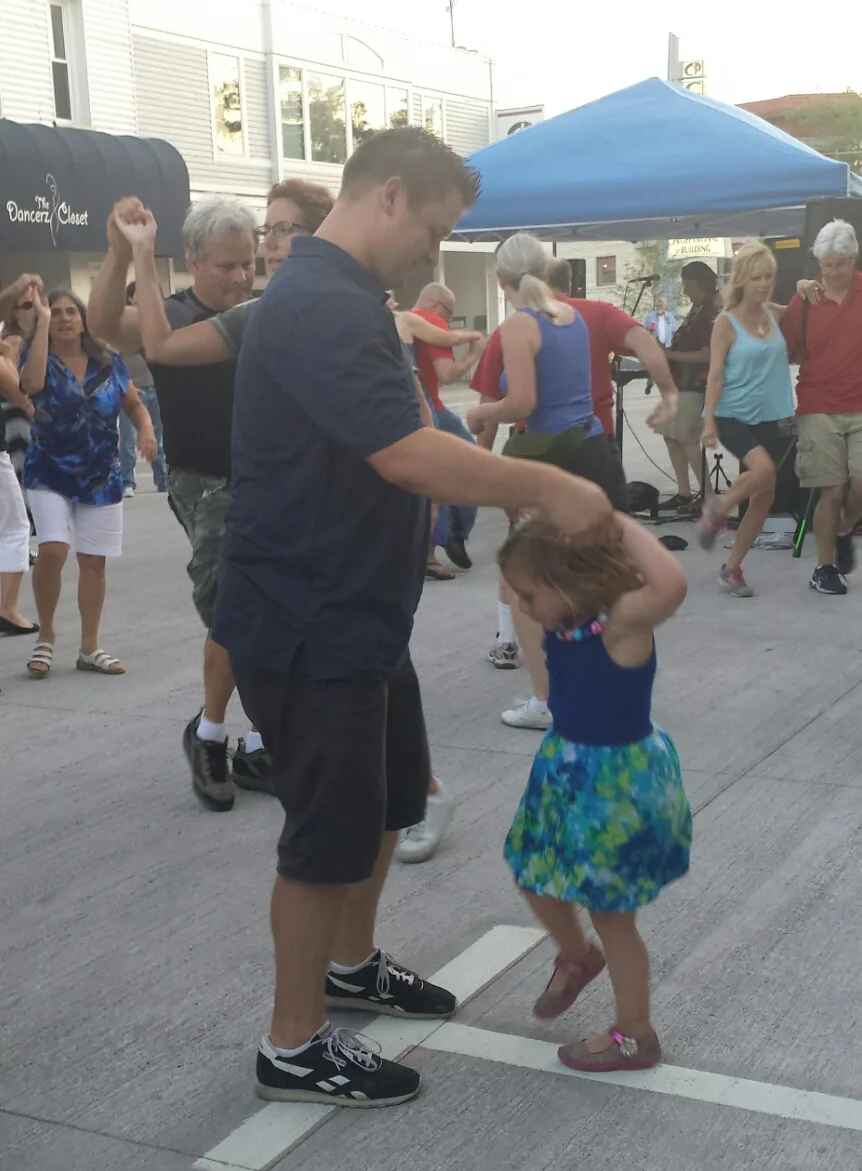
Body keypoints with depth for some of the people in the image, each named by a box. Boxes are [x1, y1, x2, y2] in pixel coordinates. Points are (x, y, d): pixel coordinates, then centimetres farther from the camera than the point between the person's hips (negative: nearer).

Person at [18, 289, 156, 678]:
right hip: (50, 475, -2)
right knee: (52, 551, -19)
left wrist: (146, 429, -12)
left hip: (101, 477, 3)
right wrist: (41, 323, -25)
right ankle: (45, 638, 2)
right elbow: (31, 384, -28)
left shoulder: (108, 361, 2)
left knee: (93, 561, 5)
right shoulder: (39, 357, -5)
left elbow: (134, 404, 11)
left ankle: (89, 648, 17)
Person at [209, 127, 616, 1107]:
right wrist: (547, 488, -23)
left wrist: (512, 492, 7)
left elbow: (390, 460, 17)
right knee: (329, 833, 2)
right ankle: (294, 1050, 18)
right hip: (308, 629, -11)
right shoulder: (321, 306, -23)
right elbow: (411, 454, -32)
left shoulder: (340, 298, 13)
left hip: (357, 614, 11)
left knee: (388, 798, 23)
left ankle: (351, 963, 43)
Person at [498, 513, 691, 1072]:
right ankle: (577, 958, 52)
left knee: (610, 912, 7)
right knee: (536, 878, 22)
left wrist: (616, 522, -40)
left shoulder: (623, 620, -29)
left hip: (618, 780, -8)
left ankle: (635, 1036, 28)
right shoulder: (565, 620, -5)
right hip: (567, 769, 8)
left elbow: (672, 584, -48)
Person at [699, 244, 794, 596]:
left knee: (765, 495, 5)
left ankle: (731, 567, 18)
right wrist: (709, 421, -16)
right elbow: (715, 375, -9)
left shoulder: (775, 315, 7)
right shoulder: (726, 322, -7)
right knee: (763, 469, -31)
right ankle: (717, 509, -1)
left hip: (770, 417, 6)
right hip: (733, 415, -6)